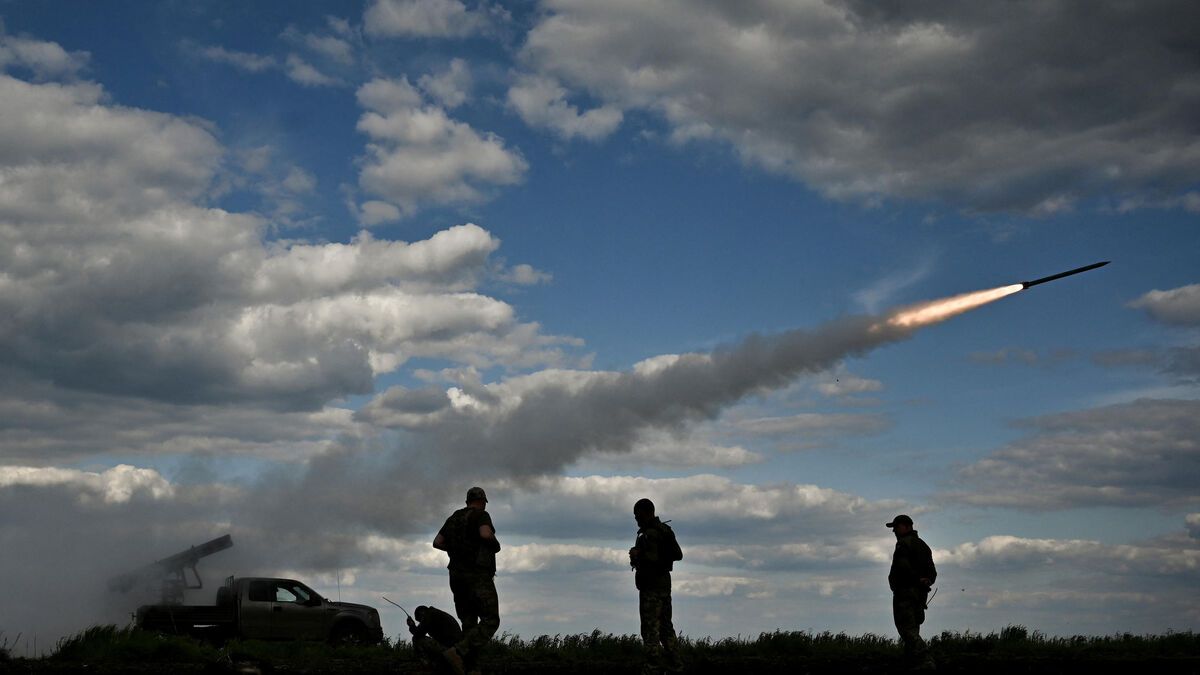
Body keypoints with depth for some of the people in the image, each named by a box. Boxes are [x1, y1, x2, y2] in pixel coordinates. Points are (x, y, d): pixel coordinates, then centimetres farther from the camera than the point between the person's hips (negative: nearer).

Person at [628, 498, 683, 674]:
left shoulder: (649, 534, -17)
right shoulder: (666, 530, 11)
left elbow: (652, 558, -26)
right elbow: (678, 555, 14)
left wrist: (636, 555, -12)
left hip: (651, 584, -9)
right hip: (665, 581, 9)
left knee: (650, 626, -5)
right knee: (665, 623, 16)